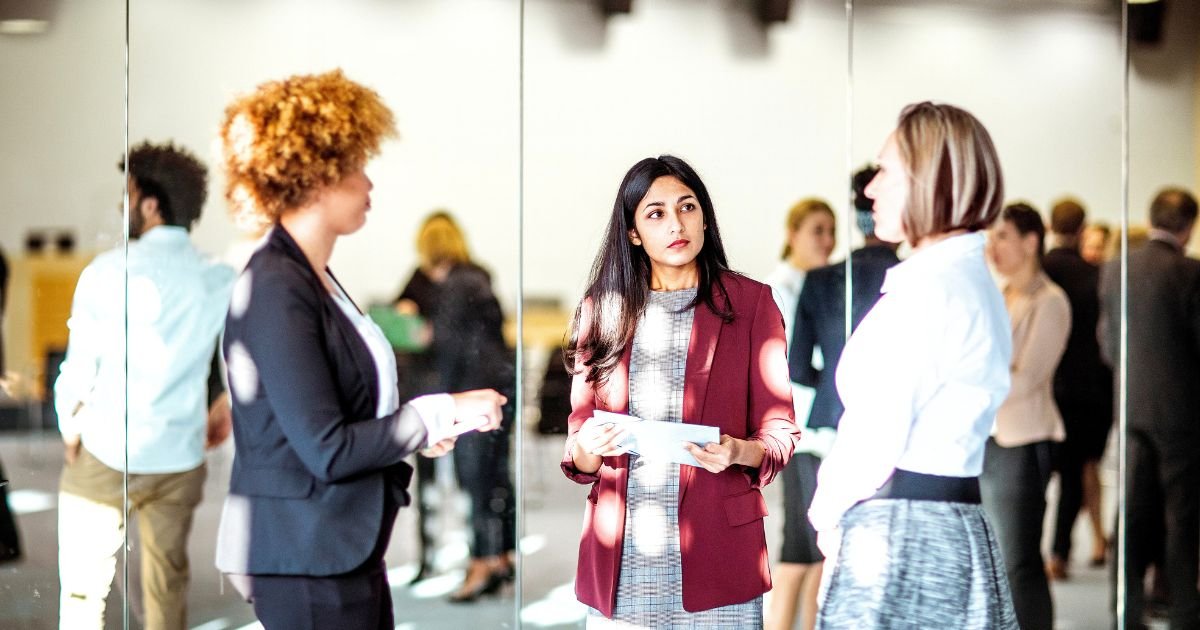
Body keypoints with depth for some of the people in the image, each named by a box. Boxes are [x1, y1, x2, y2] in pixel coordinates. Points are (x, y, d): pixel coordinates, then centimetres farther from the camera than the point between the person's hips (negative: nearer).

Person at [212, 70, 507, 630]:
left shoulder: (313, 278, 12)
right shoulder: (275, 289, -17)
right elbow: (326, 450, -19)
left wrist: (419, 427, 4)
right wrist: (437, 415, -12)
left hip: (347, 551, 9)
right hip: (305, 561, -9)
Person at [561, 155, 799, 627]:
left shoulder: (750, 302, 3)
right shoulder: (603, 310, 10)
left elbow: (778, 431, 2)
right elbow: (578, 458, 12)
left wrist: (739, 452, -19)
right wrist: (587, 448, -10)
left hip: (713, 551, -2)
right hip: (622, 558, 2)